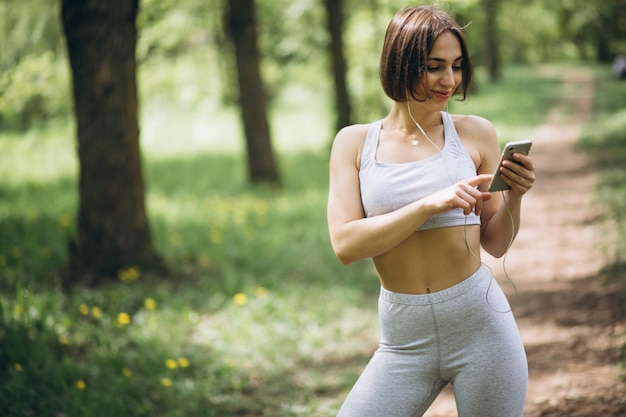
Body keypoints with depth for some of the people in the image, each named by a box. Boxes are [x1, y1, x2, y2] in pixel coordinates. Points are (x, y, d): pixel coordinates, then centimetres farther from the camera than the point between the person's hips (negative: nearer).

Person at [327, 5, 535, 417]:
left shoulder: (475, 134, 1)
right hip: (404, 338, 1)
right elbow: (345, 244, -10)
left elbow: (496, 244, 8)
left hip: (481, 326, 0)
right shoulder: (354, 142, 2)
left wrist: (513, 196, -11)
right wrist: (430, 205, -18)